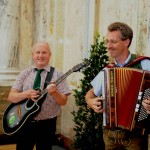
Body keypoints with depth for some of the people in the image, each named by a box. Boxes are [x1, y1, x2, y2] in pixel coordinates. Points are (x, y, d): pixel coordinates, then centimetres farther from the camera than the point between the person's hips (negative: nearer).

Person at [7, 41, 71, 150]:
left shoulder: (58, 75, -3)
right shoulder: (24, 74, 3)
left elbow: (63, 101, -6)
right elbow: (11, 97, -1)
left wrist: (54, 92, -25)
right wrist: (26, 94, -19)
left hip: (47, 124, -1)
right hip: (25, 123, 2)